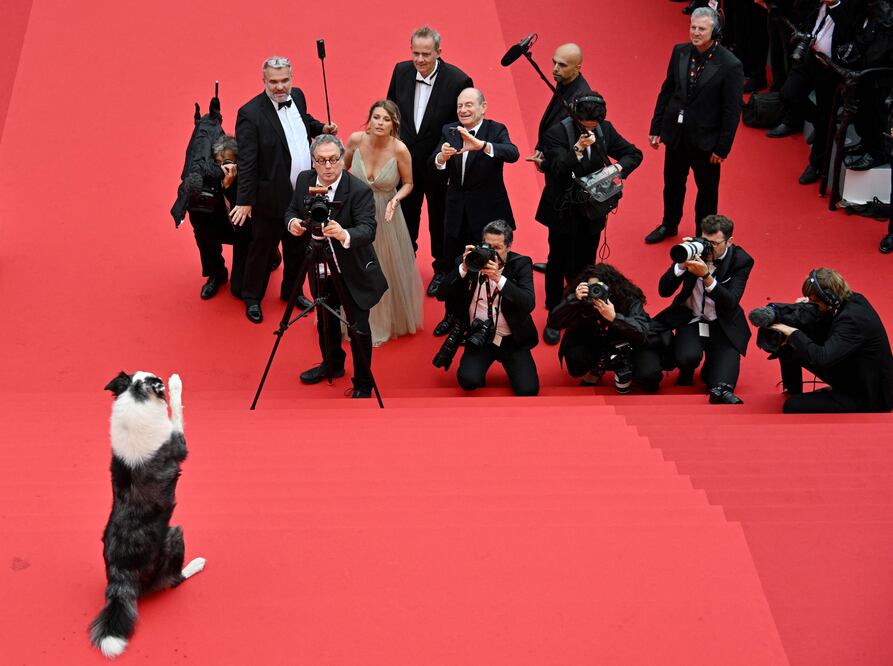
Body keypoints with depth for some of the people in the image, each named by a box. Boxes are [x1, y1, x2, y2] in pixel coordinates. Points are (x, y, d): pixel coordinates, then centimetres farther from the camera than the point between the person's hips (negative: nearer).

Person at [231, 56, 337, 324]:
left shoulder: (297, 96, -1)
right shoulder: (251, 114, -22)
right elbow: (246, 163, -22)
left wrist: (321, 128, 4)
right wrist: (245, 200, -22)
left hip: (304, 193, 7)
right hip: (273, 198, -7)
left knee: (298, 247, 23)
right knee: (263, 248, 10)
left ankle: (292, 290, 44)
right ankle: (252, 299, 29)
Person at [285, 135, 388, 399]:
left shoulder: (360, 190, -23)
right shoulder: (304, 181, -6)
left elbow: (368, 229, -32)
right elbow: (292, 210, 7)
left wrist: (345, 235, -53)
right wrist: (293, 222, -17)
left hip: (352, 273, -5)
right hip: (319, 269, 5)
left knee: (358, 329, 0)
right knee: (325, 321, 23)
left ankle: (363, 385, 18)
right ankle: (332, 364, 48)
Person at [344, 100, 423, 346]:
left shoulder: (399, 150, -23)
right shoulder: (356, 140, -17)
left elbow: (408, 184, -6)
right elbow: (343, 166, 4)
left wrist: (395, 199, -25)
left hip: (385, 216, -2)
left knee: (386, 272, 15)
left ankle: (384, 322, 40)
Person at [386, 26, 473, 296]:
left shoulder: (458, 81, -23)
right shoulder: (401, 71, -10)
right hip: (405, 161, 4)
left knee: (440, 221, 16)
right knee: (406, 217, 22)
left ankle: (443, 271, 37)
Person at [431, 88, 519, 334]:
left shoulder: (496, 130, -12)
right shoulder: (449, 131, 0)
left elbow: (513, 154, -32)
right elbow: (432, 164, -12)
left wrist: (481, 145, -48)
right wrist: (441, 157, -36)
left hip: (487, 212, -4)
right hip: (457, 210, 4)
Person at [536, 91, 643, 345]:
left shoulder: (605, 129, -3)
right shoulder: (557, 133, -17)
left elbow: (634, 153, 4)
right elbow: (555, 169, -26)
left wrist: (619, 167, -17)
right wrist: (578, 149, -38)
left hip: (593, 210, 4)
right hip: (564, 210, -4)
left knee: (585, 263, 16)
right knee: (559, 263, 8)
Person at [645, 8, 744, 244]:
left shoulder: (729, 65, -19)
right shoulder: (680, 52, -4)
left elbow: (732, 111, -14)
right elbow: (666, 91, 6)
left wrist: (722, 148, -13)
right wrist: (656, 127, 6)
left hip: (705, 139, -4)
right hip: (675, 133, 4)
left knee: (707, 189, 14)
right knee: (672, 183, 22)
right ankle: (669, 225, 44)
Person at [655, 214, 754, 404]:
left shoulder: (741, 260, -10)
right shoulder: (694, 249, -7)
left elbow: (731, 303, -22)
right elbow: (664, 291, -8)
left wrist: (706, 276, -34)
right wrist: (682, 264, -25)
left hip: (723, 326, -3)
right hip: (691, 319, 3)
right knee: (688, 357, -27)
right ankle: (687, 371, 3)